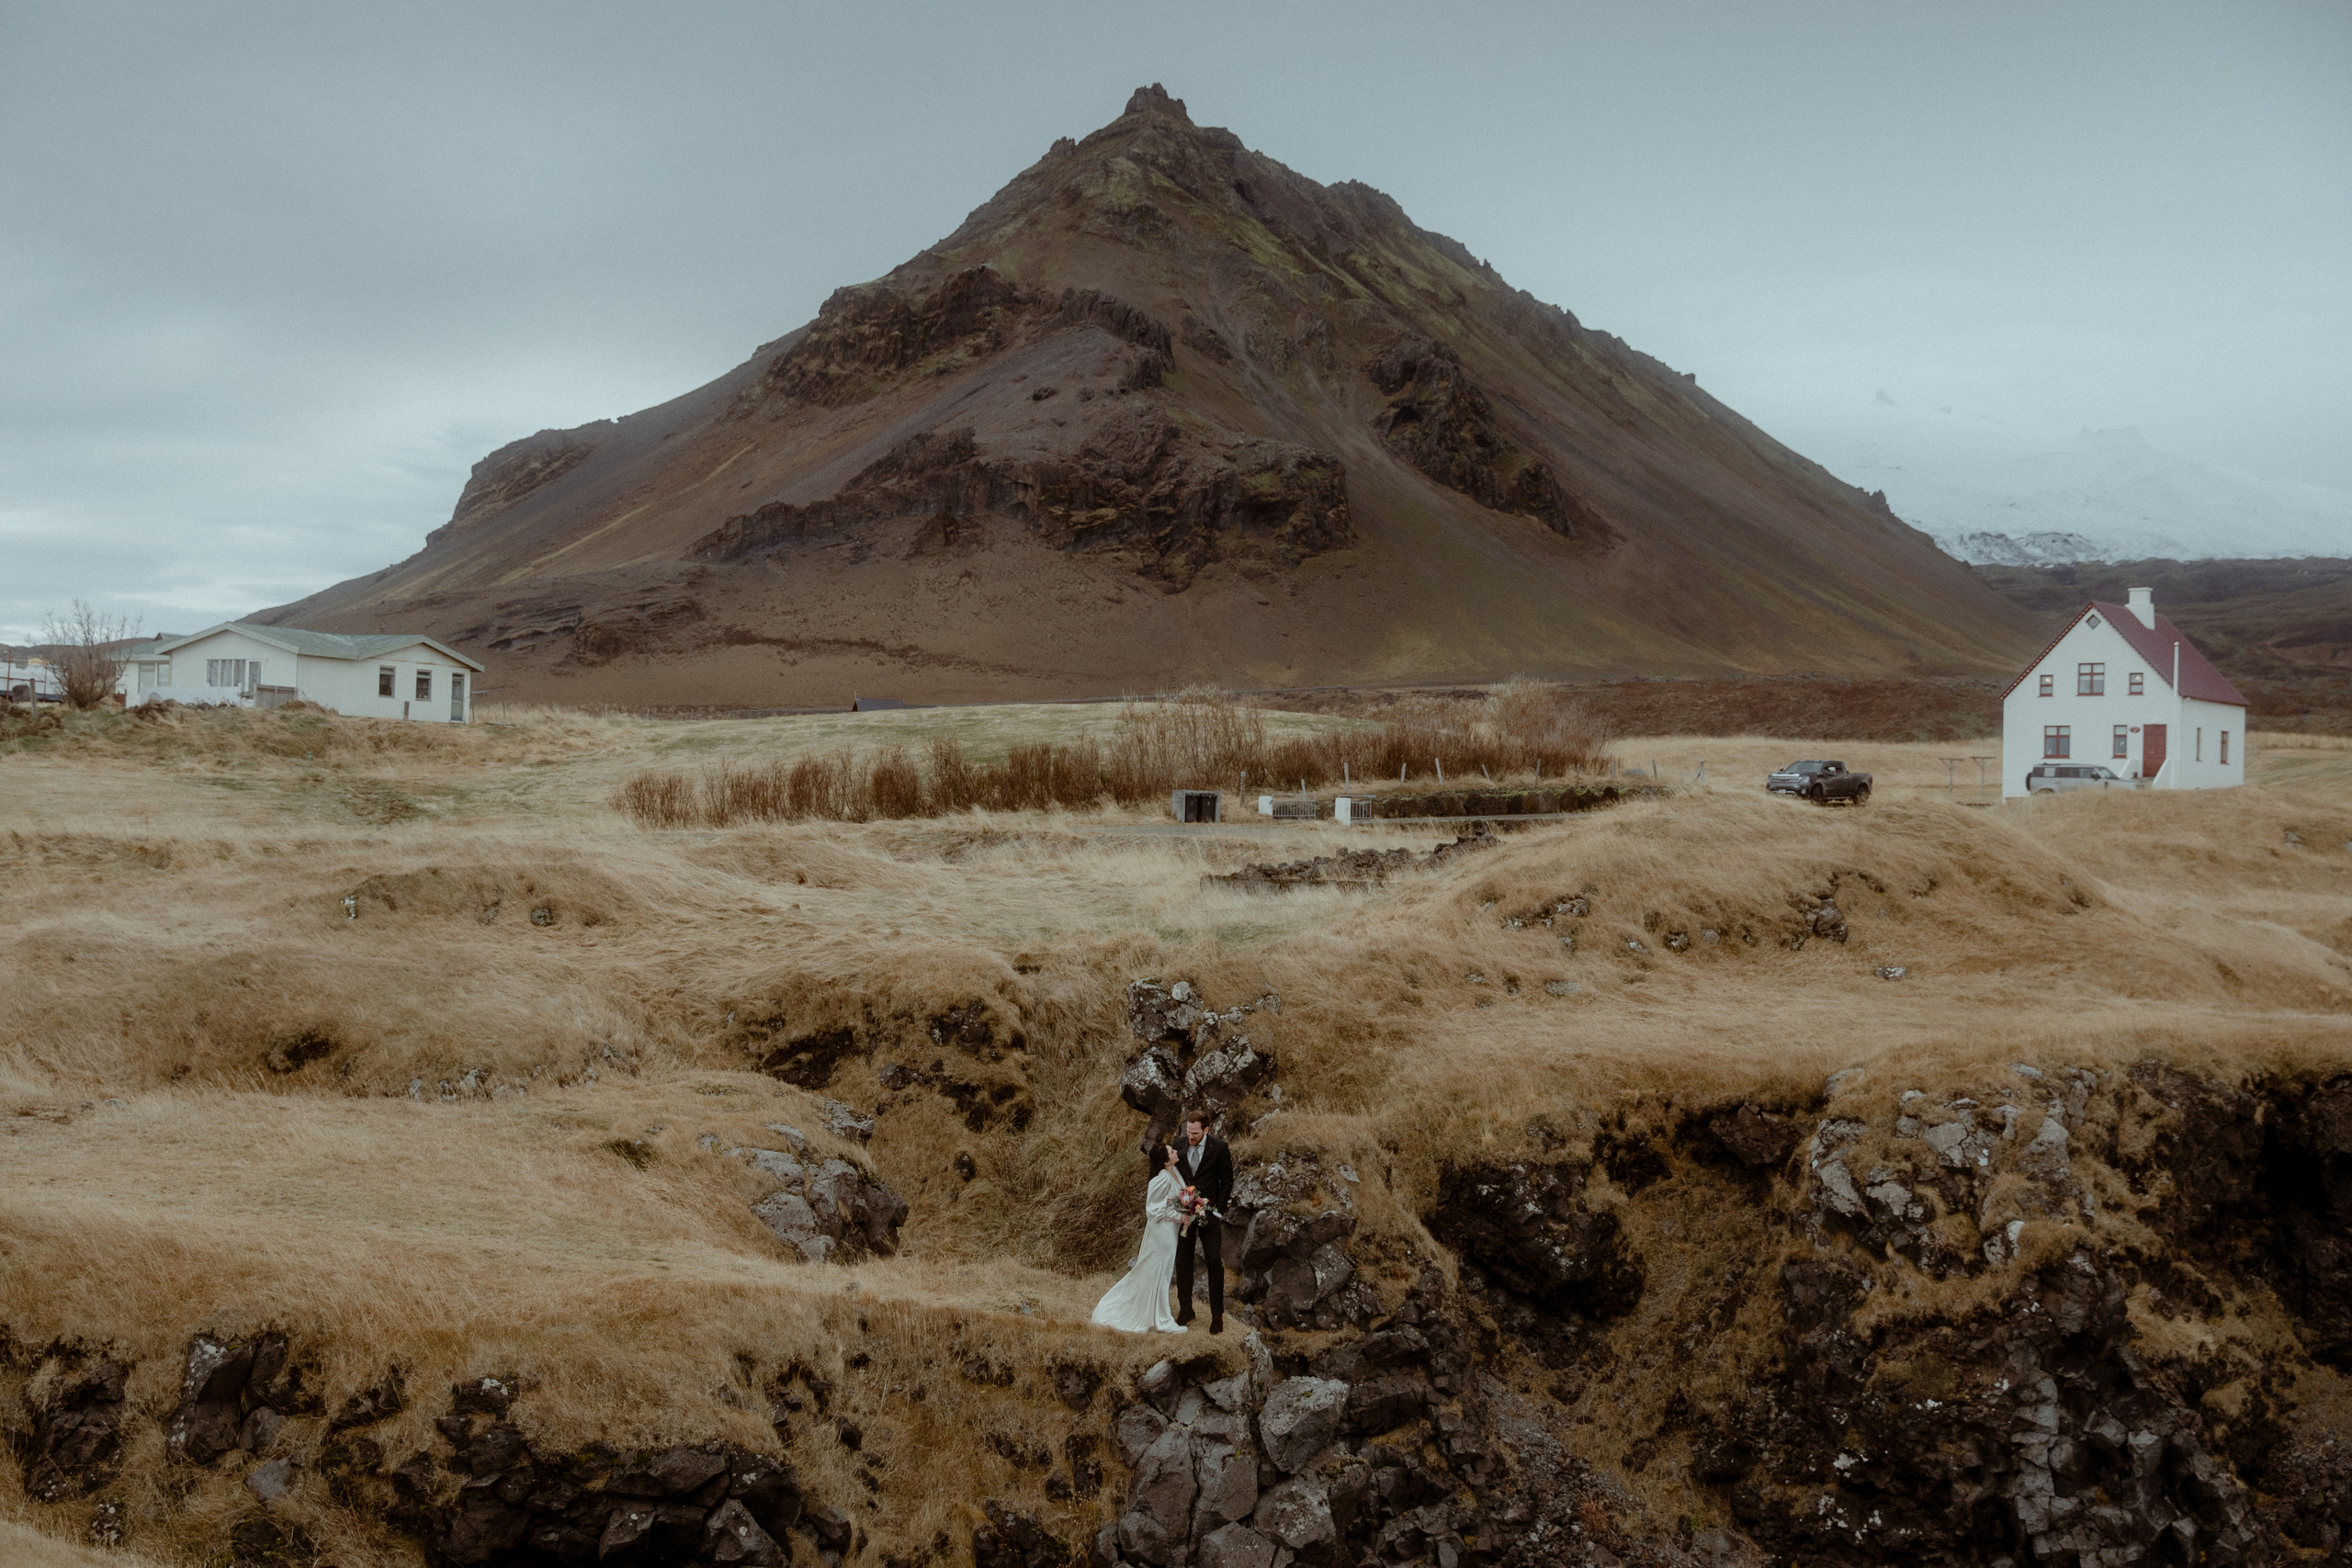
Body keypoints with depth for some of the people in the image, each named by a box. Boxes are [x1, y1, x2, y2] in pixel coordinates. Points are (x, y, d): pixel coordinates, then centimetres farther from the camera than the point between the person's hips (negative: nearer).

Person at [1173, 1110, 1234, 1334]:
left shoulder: (1219, 1148, -8)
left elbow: (1227, 1182, -1)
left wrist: (1217, 1209, -9)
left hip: (1209, 1213, -3)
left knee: (1215, 1263, -4)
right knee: (1182, 1261, 8)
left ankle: (1217, 1315, 3)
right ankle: (1185, 1309, 22)